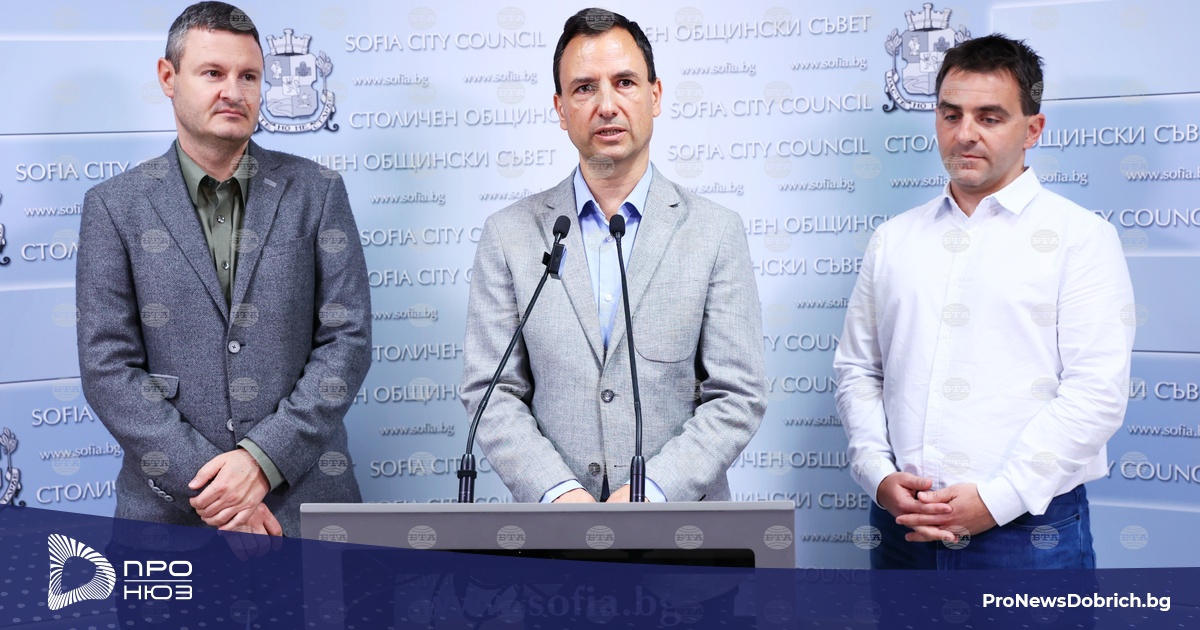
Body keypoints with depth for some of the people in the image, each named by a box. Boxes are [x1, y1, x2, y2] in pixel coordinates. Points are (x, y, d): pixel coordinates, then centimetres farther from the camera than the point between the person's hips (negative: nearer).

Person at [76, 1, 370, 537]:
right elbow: (108, 367, -3)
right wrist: (204, 482, -13)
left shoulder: (316, 191, 3)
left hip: (304, 498, 1)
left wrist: (264, 458, -13)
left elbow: (347, 339, -2)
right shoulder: (115, 207, 2)